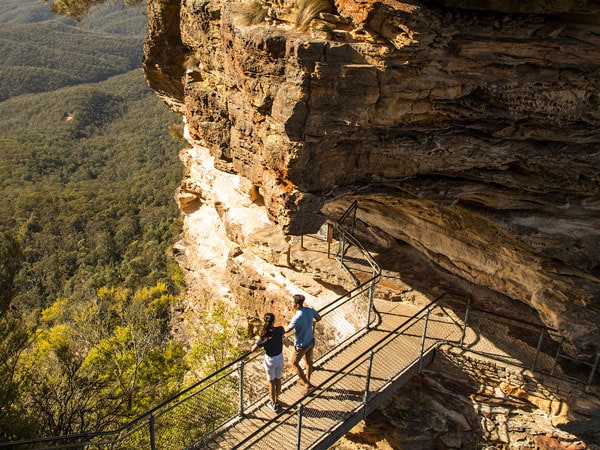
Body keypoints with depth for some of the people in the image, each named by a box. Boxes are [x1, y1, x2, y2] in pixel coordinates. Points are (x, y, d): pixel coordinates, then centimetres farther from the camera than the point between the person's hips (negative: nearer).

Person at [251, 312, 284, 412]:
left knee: (271, 382, 17)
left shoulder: (264, 335, -23)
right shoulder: (279, 330, -18)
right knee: (278, 380, 23)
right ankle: (276, 400, 43)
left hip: (270, 360, -3)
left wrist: (258, 342, 3)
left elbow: (253, 349, -14)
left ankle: (273, 404, 32)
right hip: (280, 359, 3)